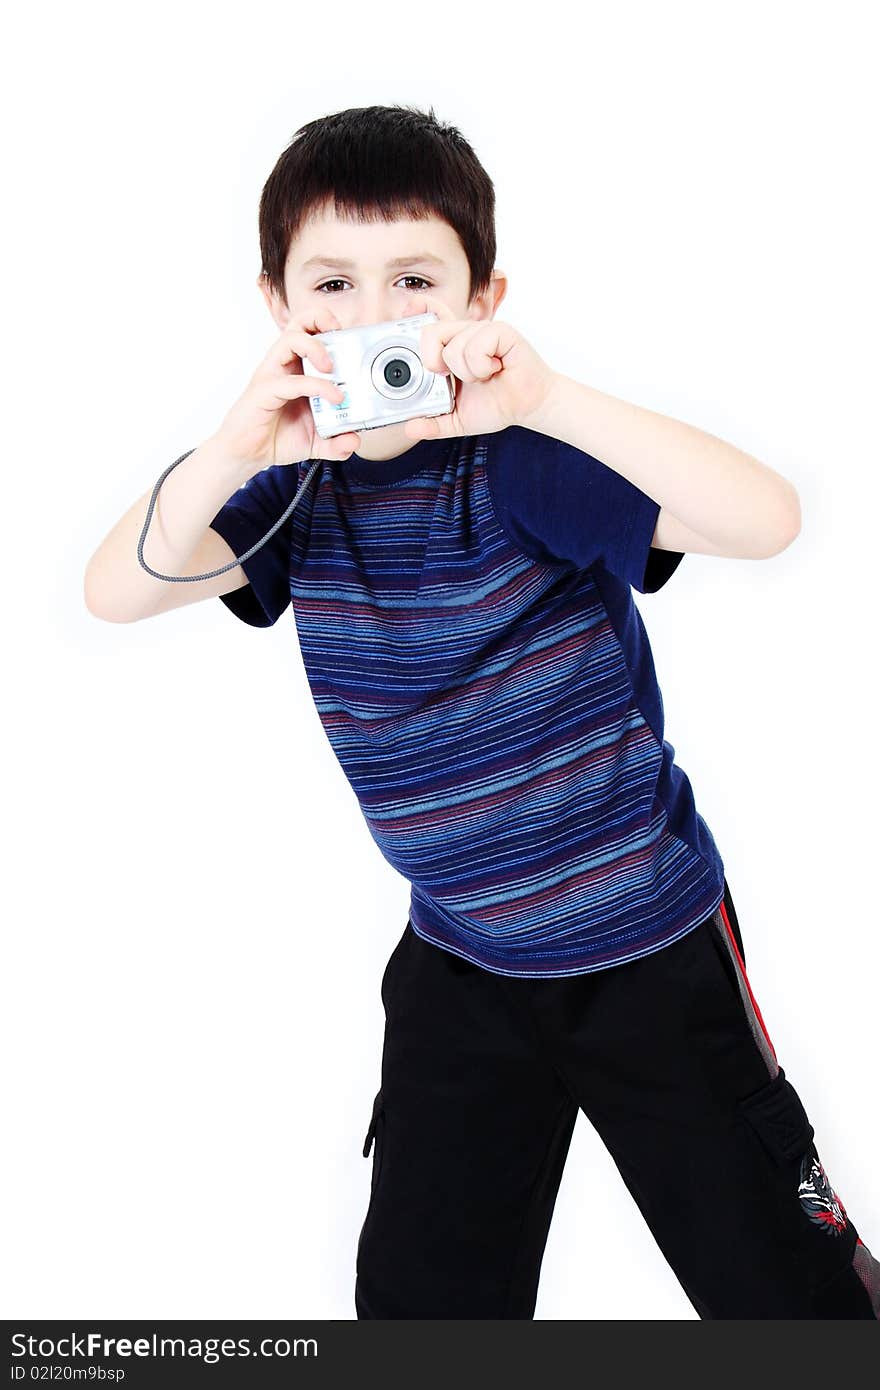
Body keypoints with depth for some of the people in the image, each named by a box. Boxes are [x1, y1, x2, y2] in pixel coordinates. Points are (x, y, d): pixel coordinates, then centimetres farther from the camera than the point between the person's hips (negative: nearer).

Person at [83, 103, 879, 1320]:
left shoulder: (525, 461, -21)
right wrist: (232, 454, -31)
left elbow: (766, 519, -33)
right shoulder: (301, 488, -4)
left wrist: (549, 400, -44)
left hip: (654, 949, -4)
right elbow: (117, 594, -14)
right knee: (419, 1299, 15)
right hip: (461, 965, 4)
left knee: (782, 1287, 9)